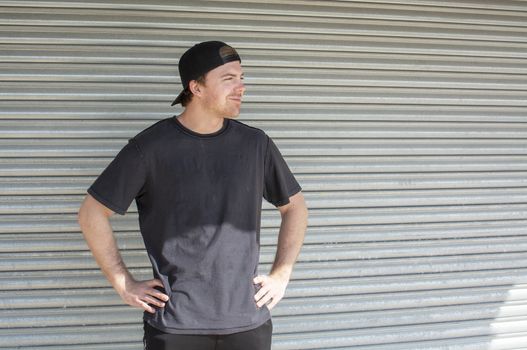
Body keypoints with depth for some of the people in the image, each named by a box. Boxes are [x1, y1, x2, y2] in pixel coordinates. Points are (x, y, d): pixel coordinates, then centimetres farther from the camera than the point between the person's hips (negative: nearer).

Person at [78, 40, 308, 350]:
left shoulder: (256, 144, 3)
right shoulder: (151, 147, -5)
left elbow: (295, 206, 15)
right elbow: (92, 214, 0)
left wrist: (281, 275, 6)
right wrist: (124, 284, -2)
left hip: (248, 322, 3)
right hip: (174, 324, -2)